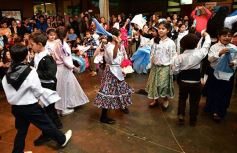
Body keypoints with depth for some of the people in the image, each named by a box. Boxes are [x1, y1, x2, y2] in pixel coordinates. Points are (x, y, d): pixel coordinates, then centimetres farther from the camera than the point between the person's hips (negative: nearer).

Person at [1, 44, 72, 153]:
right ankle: (62, 139, 31)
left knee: (21, 130, 21)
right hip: (30, 106, -5)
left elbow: (8, 92, 3)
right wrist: (40, 100, 7)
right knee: (47, 124, 12)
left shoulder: (8, 74, -4)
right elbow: (38, 91, -12)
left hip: (15, 107, 6)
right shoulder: (30, 72, -21)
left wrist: (16, 99, 14)